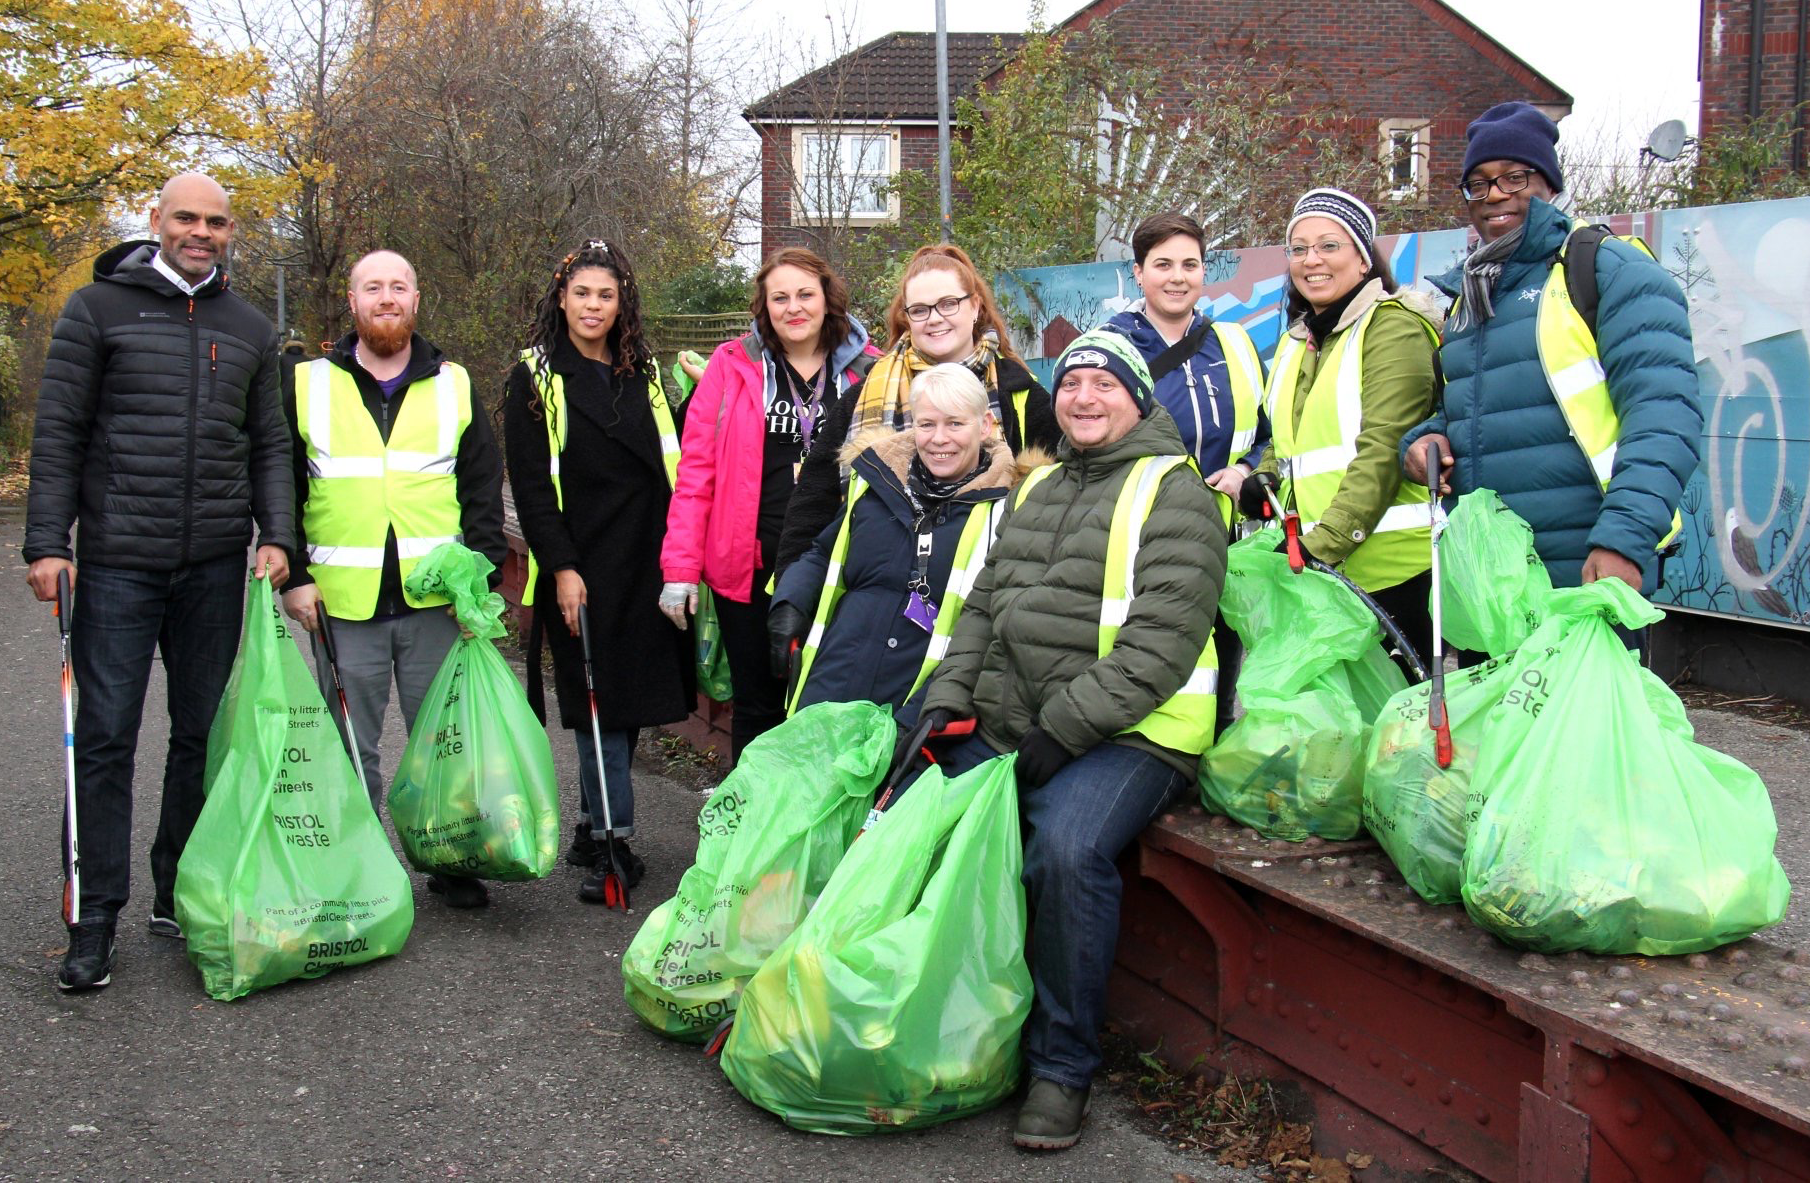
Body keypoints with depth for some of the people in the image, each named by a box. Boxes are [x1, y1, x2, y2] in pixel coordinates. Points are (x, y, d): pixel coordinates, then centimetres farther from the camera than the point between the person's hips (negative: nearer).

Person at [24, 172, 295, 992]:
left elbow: (269, 446, 13)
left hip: (215, 564, 3)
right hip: (117, 562, -3)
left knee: (203, 734, 8)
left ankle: (180, 896, 21)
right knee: (105, 738, -2)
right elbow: (58, 434, 0)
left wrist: (277, 537, 0)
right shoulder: (99, 308, 2)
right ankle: (95, 919, 6)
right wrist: (47, 543, -8)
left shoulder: (249, 330, 13)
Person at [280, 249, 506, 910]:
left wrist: (481, 572, -3)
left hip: (435, 599, 0)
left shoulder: (454, 386, 9)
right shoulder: (309, 386, 6)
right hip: (342, 602, 0)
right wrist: (294, 576, -2)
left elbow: (483, 486, 8)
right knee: (351, 749, 7)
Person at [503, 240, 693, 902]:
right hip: (578, 567, -4)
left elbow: (670, 467, 16)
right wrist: (561, 567, -12)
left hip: (645, 562, 4)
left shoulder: (644, 374, 16)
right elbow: (529, 485, -3)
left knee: (630, 703, 7)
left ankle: (594, 824, 21)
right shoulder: (535, 380, 3)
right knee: (598, 705, -5)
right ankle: (614, 841, -1)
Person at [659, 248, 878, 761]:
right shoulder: (732, 367, 2)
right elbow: (695, 470, 0)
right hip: (750, 567, 0)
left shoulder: (868, 371, 4)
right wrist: (680, 567, -5)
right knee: (757, 704, 10)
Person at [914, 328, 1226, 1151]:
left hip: (1127, 735, -7)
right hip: (1003, 732, 7)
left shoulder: (1172, 492, -4)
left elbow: (1161, 640, -15)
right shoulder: (1036, 490, 20)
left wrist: (1064, 729, -18)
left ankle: (1063, 1066, -14)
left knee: (1066, 849, -32)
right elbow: (984, 604, 21)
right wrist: (949, 696, 5)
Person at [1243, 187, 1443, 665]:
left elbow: (1383, 448, -16)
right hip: (1316, 572, 7)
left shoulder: (1393, 326, -5)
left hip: (1395, 568, -6)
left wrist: (1324, 544, -23)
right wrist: (1256, 488, 3)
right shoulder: (1294, 344, 20)